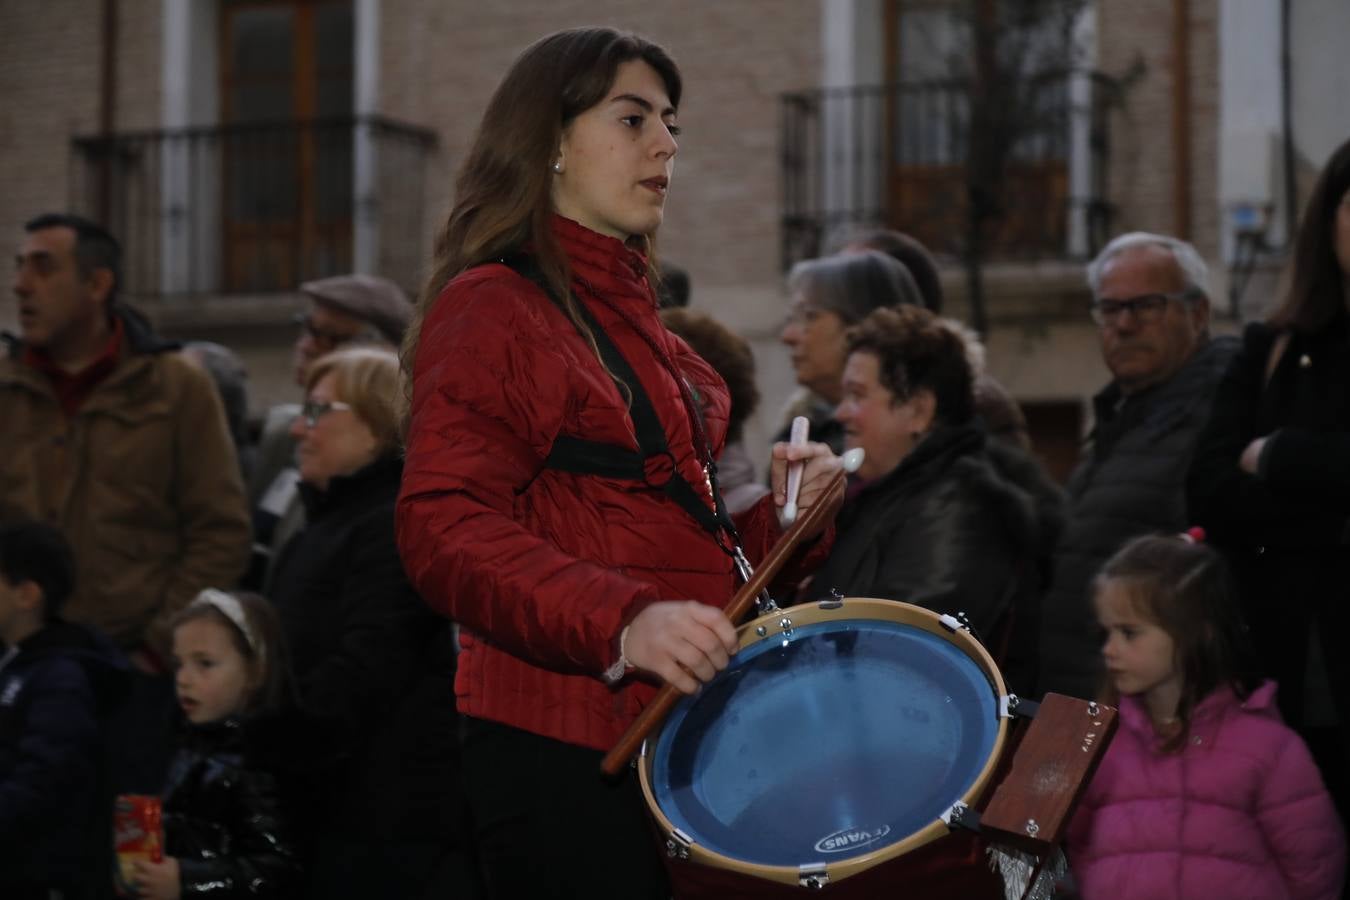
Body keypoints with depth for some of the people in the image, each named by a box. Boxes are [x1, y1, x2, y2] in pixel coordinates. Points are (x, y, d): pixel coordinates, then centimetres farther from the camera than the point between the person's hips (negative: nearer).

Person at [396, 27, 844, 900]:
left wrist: (785, 515, 7)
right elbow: (446, 533, -19)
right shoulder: (491, 307, -6)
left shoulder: (632, 313, 21)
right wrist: (621, 622, -33)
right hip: (564, 749, -8)